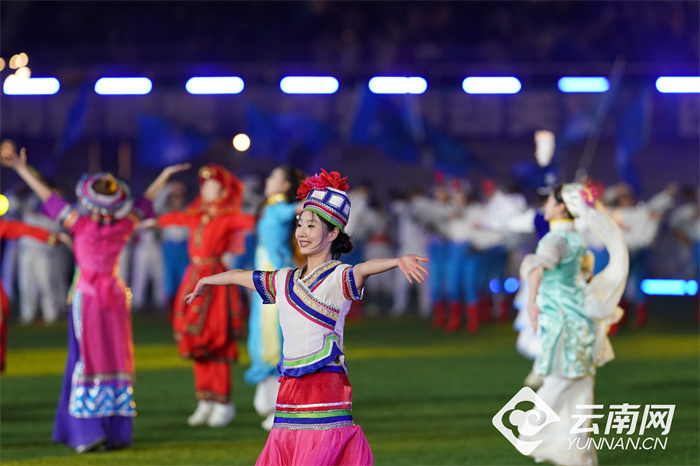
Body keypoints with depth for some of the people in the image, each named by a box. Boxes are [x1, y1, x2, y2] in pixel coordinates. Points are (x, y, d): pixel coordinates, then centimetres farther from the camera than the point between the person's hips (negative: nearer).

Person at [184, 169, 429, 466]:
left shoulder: (338, 278, -4)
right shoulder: (285, 281, 17)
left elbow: (365, 269, -26)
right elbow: (239, 276, 33)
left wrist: (399, 261, -47)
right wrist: (204, 282, 50)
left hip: (326, 384, -7)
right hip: (289, 390, 7)